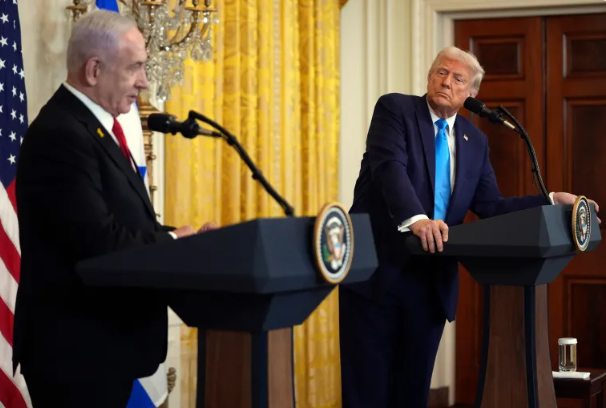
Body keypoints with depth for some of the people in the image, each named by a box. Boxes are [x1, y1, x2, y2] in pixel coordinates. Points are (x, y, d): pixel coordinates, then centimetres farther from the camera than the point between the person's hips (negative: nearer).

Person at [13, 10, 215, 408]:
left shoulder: (94, 125, 15)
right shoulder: (61, 134, -18)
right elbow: (99, 242, -25)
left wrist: (178, 235, -1)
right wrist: (174, 240, -11)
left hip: (103, 339, 10)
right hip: (76, 345, -10)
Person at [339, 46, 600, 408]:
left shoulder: (475, 141, 13)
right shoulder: (395, 109, -4)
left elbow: (491, 206, 11)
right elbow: (390, 166, -21)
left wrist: (553, 202, 0)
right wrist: (415, 218, -38)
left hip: (432, 280, 5)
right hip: (377, 270, -5)